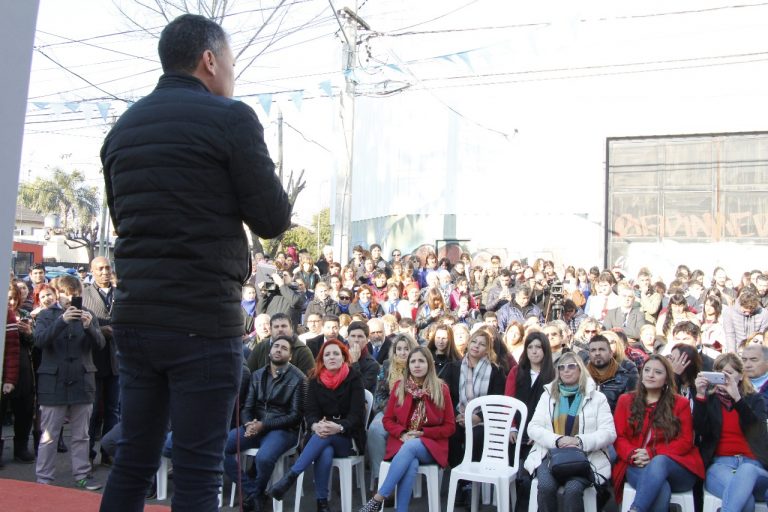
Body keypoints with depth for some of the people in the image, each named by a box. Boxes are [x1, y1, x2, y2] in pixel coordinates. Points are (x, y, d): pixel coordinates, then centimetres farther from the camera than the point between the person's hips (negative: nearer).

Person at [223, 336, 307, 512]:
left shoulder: (298, 378, -3)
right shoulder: (257, 375, 13)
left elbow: (296, 416, -7)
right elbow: (247, 407, 12)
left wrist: (264, 425, -15)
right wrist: (248, 424, -12)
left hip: (283, 430, -5)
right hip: (256, 427, 5)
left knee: (263, 457, -34)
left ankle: (256, 495, -1)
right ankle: (252, 491, -8)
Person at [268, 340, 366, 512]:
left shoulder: (354, 379, -4)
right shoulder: (315, 381, 6)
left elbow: (357, 414, -12)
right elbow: (310, 412, -4)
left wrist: (339, 427, -33)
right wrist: (315, 426, -28)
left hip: (348, 439, -2)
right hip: (321, 437, 2)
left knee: (326, 437, -36)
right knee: (325, 453, -35)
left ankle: (290, 477, -37)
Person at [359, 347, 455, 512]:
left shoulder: (441, 389, 0)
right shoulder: (400, 386, 6)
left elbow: (450, 426, 3)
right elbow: (387, 420, 9)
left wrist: (423, 433, -10)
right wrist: (402, 434, -11)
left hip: (430, 445, -1)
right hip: (402, 442, 1)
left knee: (411, 447, -37)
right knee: (411, 463, -36)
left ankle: (378, 499, -35)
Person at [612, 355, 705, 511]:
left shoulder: (680, 403, 11)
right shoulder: (626, 400, 15)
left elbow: (685, 441, 2)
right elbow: (618, 437, 8)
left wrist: (652, 454, -13)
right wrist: (633, 455, -15)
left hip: (677, 467, 0)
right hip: (637, 466, 0)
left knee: (659, 462, -39)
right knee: (661, 490, -36)